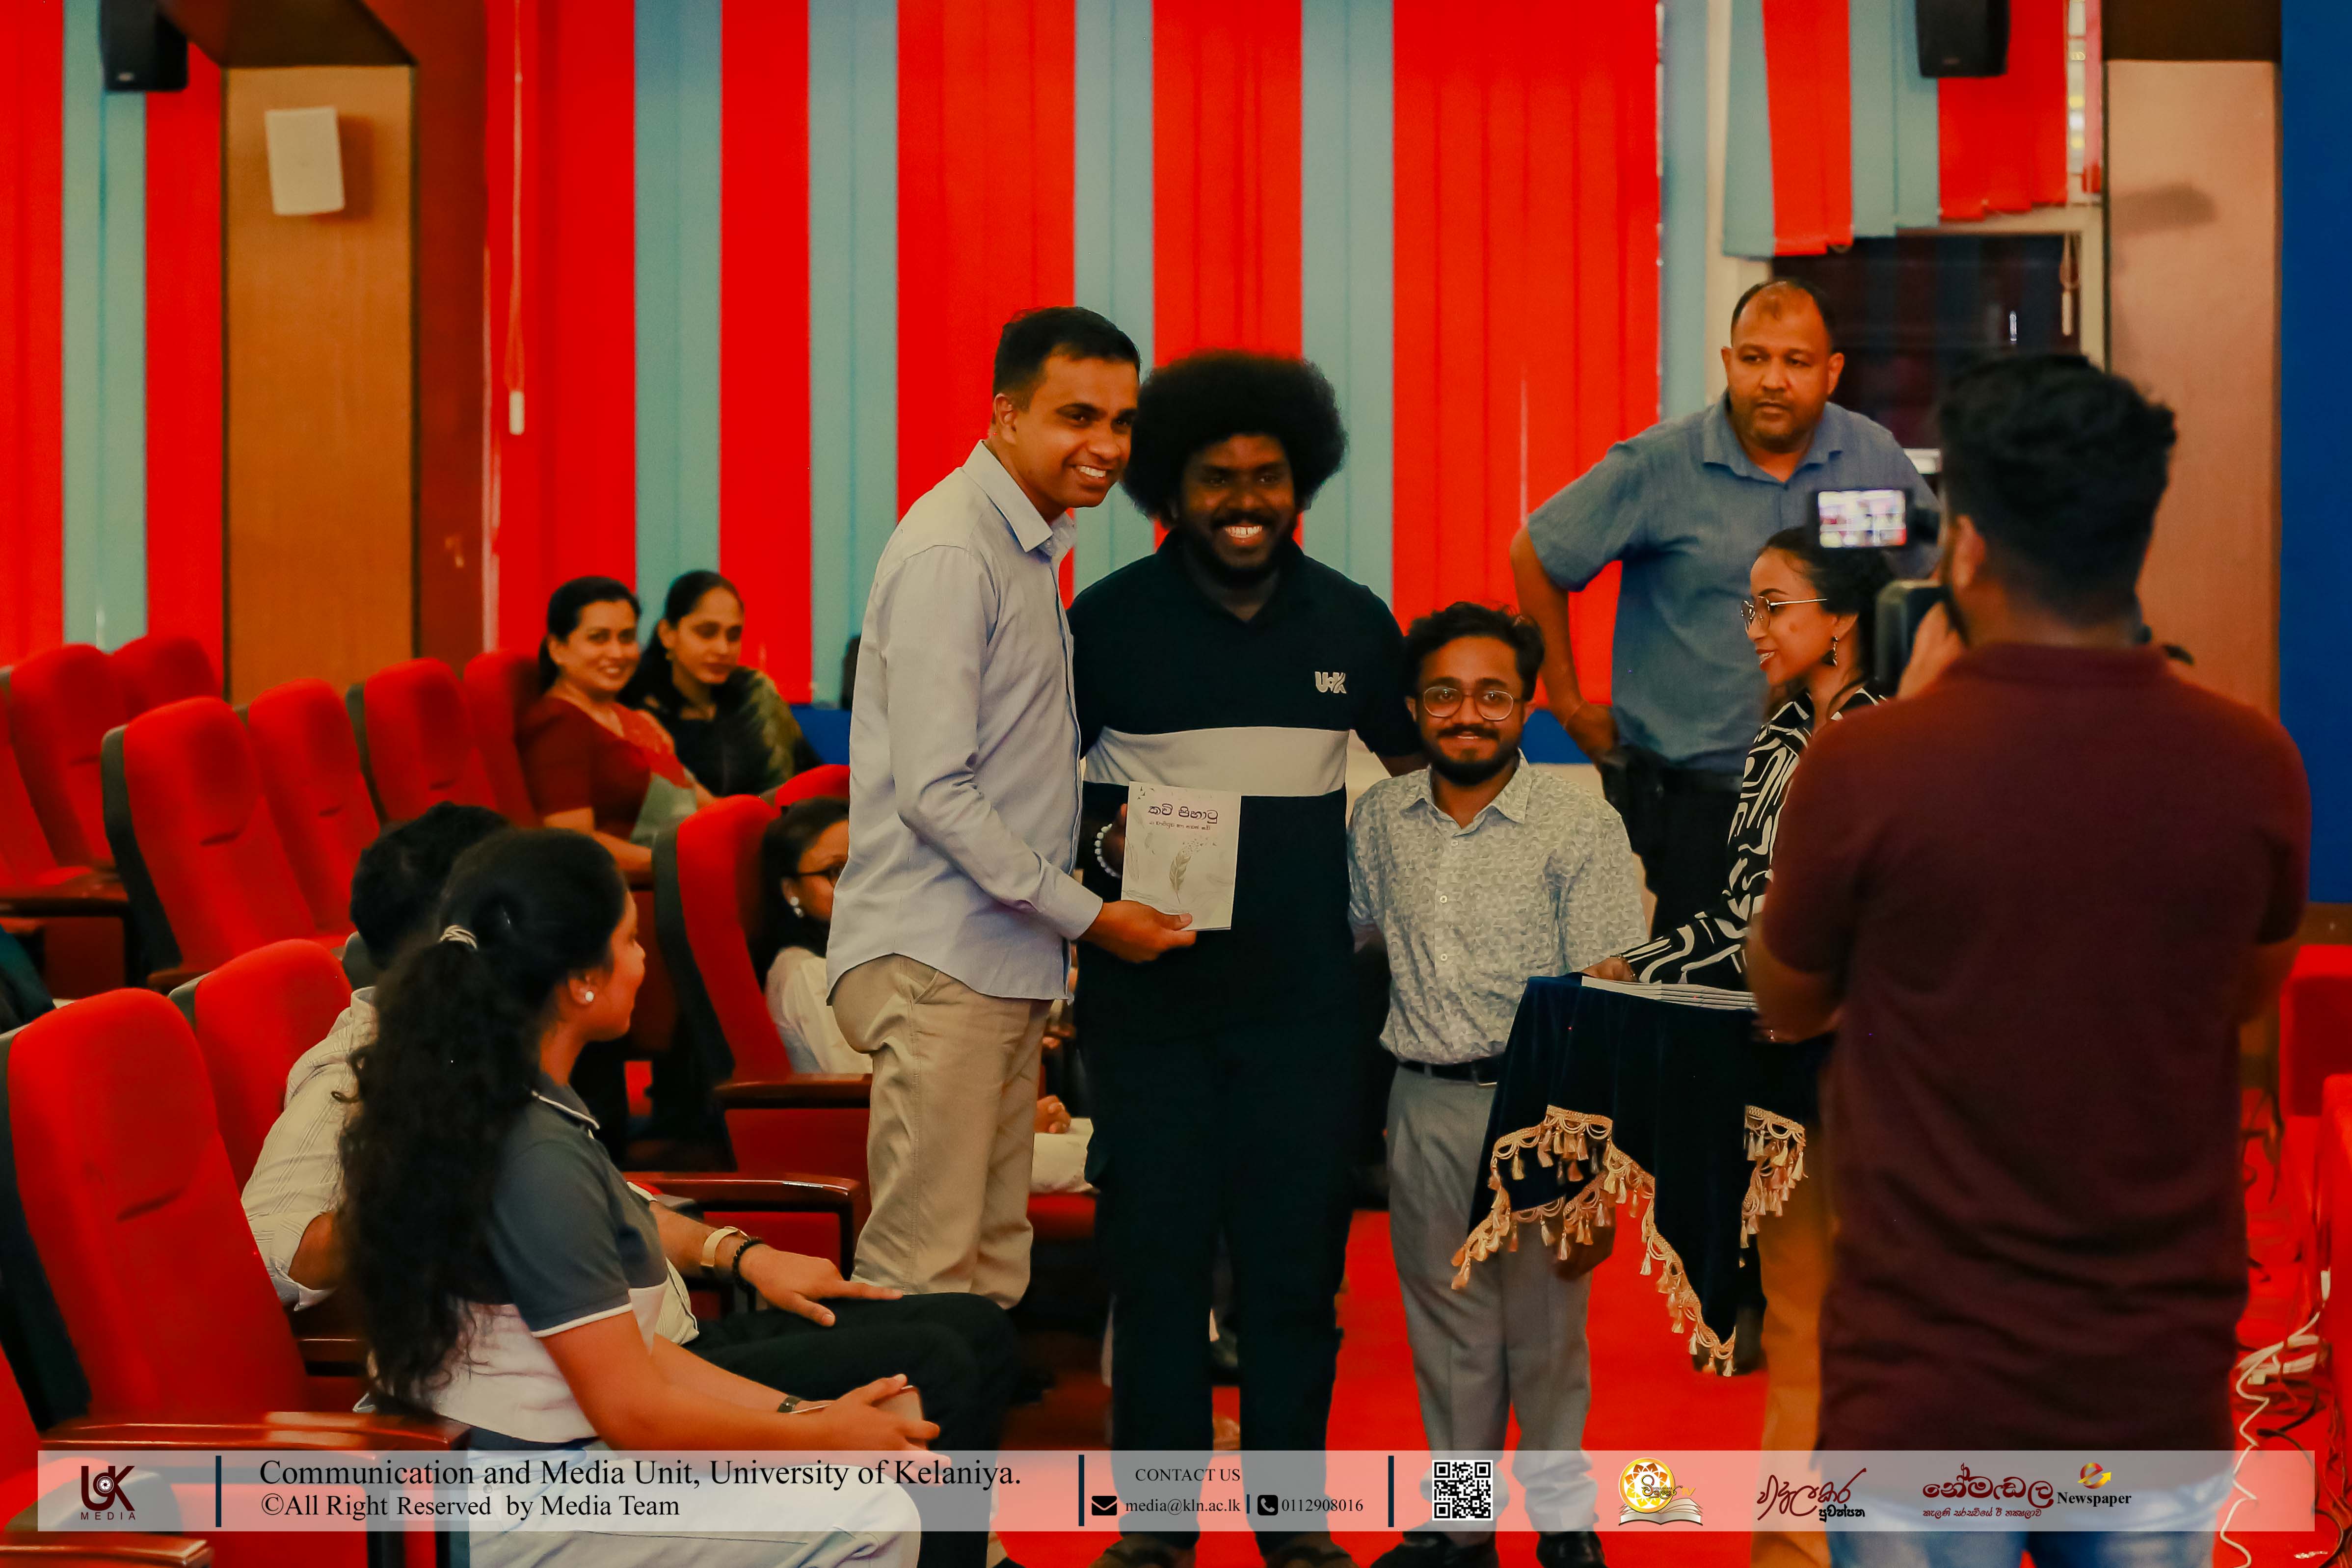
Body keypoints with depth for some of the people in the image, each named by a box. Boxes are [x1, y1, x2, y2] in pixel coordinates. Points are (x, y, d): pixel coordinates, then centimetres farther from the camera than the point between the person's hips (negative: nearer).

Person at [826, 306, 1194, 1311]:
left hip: (1010, 960, 10)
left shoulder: (1030, 547, 18)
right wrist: (1089, 915, -14)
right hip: (937, 964, -10)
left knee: (991, 1277, 12)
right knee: (925, 1279, -9)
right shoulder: (950, 555, -13)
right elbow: (934, 792, -18)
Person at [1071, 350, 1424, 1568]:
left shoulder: (1351, 623, 7)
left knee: (1296, 1250, 5)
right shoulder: (1107, 620, 0)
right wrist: (1103, 845, -12)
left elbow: (1417, 765, 18)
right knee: (1156, 1248, 1)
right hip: (1148, 990, -2)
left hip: (1304, 995, 2)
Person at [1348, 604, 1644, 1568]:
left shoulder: (1580, 826, -6)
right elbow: (1347, 930, 24)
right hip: (1424, 1099, 4)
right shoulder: (1381, 819, 7)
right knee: (1444, 1316, 11)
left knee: (1545, 1316, 2)